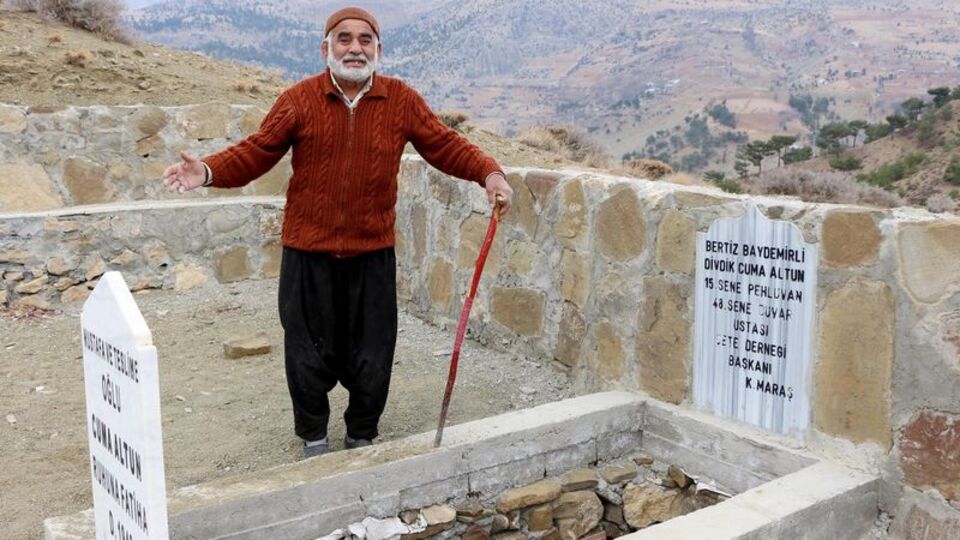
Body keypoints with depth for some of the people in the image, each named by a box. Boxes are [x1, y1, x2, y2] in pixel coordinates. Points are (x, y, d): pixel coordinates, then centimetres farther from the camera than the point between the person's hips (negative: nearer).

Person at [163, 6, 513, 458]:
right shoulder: (299, 100, -4)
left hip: (372, 254, 1)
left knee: (370, 353, 10)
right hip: (309, 254, -1)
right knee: (310, 351, 10)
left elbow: (445, 146, 2)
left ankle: (362, 436, 33)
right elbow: (256, 152, -5)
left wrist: (488, 173, -14)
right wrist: (209, 172, -21)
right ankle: (313, 435, 33)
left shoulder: (403, 101, 0)